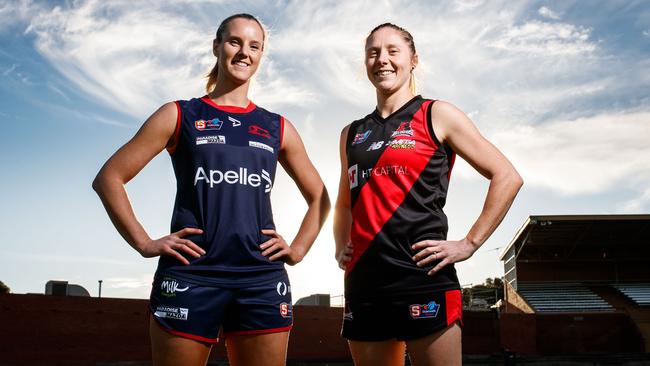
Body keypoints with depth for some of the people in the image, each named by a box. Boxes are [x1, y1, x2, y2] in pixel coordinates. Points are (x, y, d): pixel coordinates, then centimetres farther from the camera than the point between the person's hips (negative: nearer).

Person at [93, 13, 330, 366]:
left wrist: (297, 250, 9)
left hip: (263, 280, 3)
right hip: (190, 276, -2)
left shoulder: (277, 128, 14)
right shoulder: (180, 115, 7)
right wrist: (144, 243, -4)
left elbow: (319, 198, 23)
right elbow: (109, 178, 5)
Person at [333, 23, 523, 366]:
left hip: (422, 277, -5)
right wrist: (340, 248, 13)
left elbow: (507, 177, -1)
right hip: (363, 280, 5)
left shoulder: (437, 115, 3)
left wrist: (469, 243, -6)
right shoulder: (352, 134, 16)